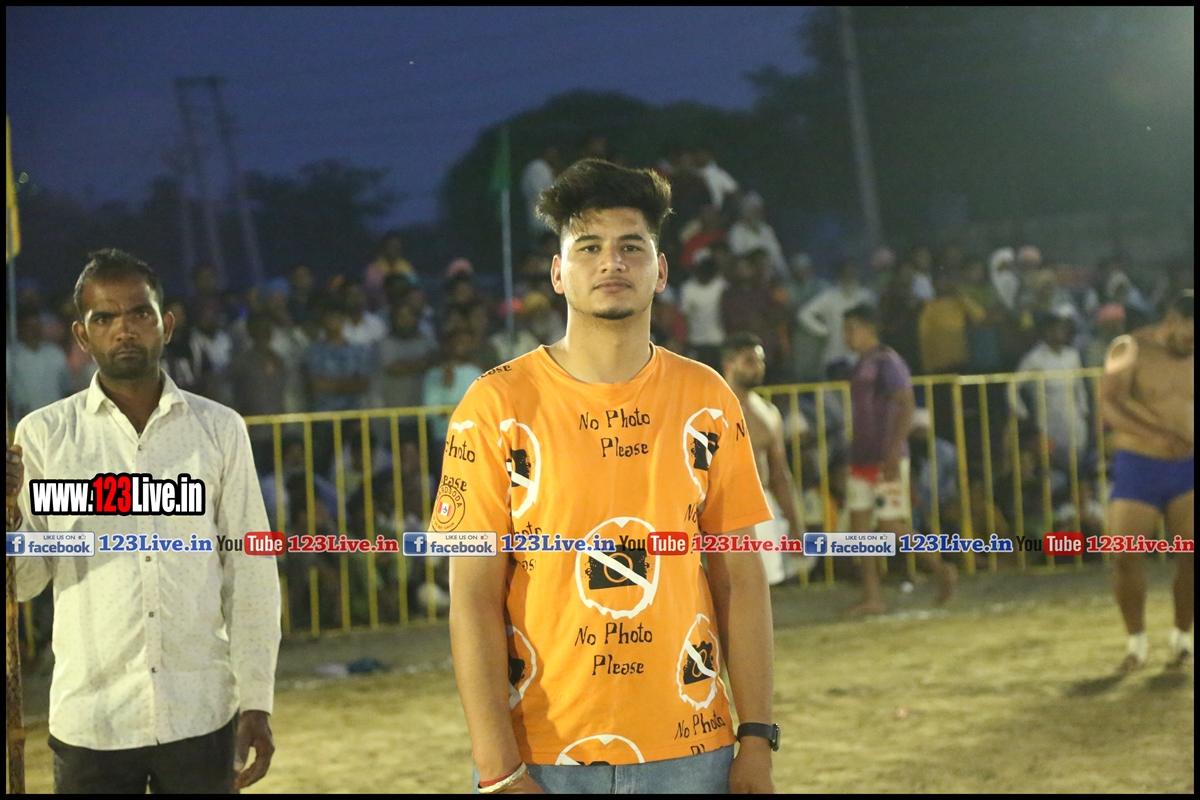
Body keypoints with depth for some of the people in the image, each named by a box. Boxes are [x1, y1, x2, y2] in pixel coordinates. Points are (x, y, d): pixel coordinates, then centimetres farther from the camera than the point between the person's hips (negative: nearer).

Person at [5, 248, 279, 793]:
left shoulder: (219, 430, 4)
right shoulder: (44, 434, 2)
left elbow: (251, 574, 5)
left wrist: (257, 703, 1)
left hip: (202, 720, 1)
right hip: (89, 722, 0)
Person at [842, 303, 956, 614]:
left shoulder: (886, 363, -13)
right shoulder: (862, 365, 14)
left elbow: (906, 406, -21)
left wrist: (893, 454, -27)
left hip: (886, 460, -9)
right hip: (862, 458, 9)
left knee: (891, 527, -7)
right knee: (859, 524, 3)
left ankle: (941, 569, 12)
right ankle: (873, 598, 5)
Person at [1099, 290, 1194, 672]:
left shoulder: (1192, 357, 6)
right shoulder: (1132, 350, -7)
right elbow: (1109, 406, -20)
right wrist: (1157, 435, -33)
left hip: (1187, 468, 3)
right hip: (1137, 468, -3)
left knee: (1190, 553, -8)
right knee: (1126, 555, -9)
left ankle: (1182, 637, 12)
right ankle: (1136, 641, 10)